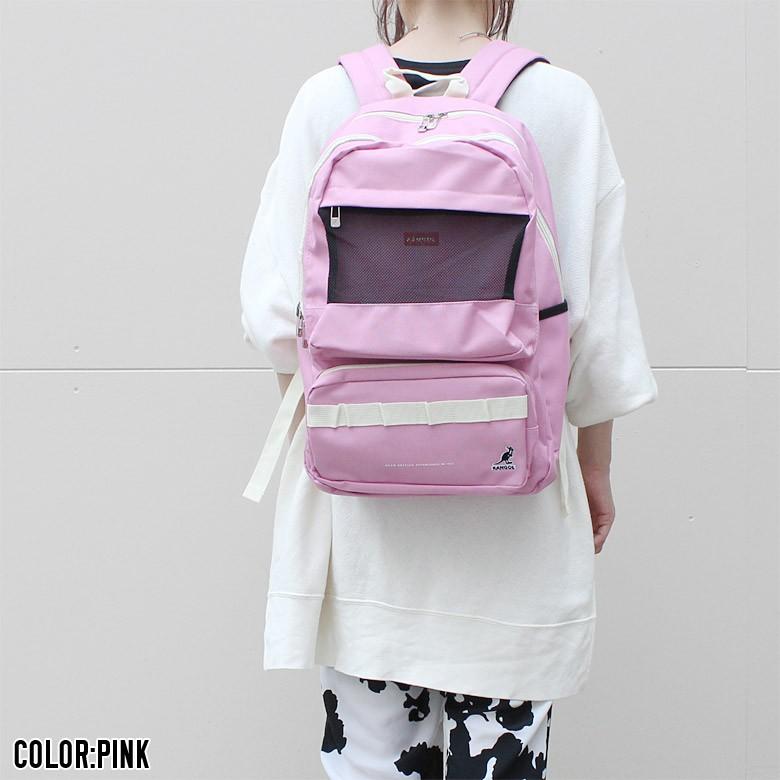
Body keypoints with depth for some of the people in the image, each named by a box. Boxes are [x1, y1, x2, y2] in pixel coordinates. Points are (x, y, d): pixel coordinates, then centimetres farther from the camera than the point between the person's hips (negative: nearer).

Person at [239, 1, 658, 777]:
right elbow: (596, 321, -3)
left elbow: (273, 313, -5)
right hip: (510, 507, -1)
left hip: (358, 481, 1)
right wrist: (595, 465, 10)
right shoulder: (562, 101, -5)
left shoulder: (327, 99, -3)